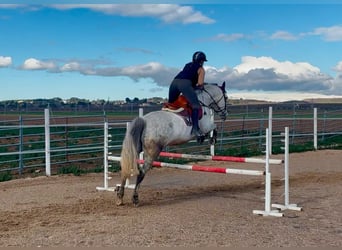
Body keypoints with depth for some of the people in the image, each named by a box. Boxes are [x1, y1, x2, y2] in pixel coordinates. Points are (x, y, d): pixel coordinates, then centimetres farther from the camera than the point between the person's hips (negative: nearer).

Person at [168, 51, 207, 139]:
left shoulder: (188, 65, 35)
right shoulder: (201, 69, 18)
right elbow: (200, 83, 5)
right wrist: (196, 86, 25)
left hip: (174, 82, 7)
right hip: (185, 83, -6)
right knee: (195, 105, -14)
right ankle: (195, 128, -31)